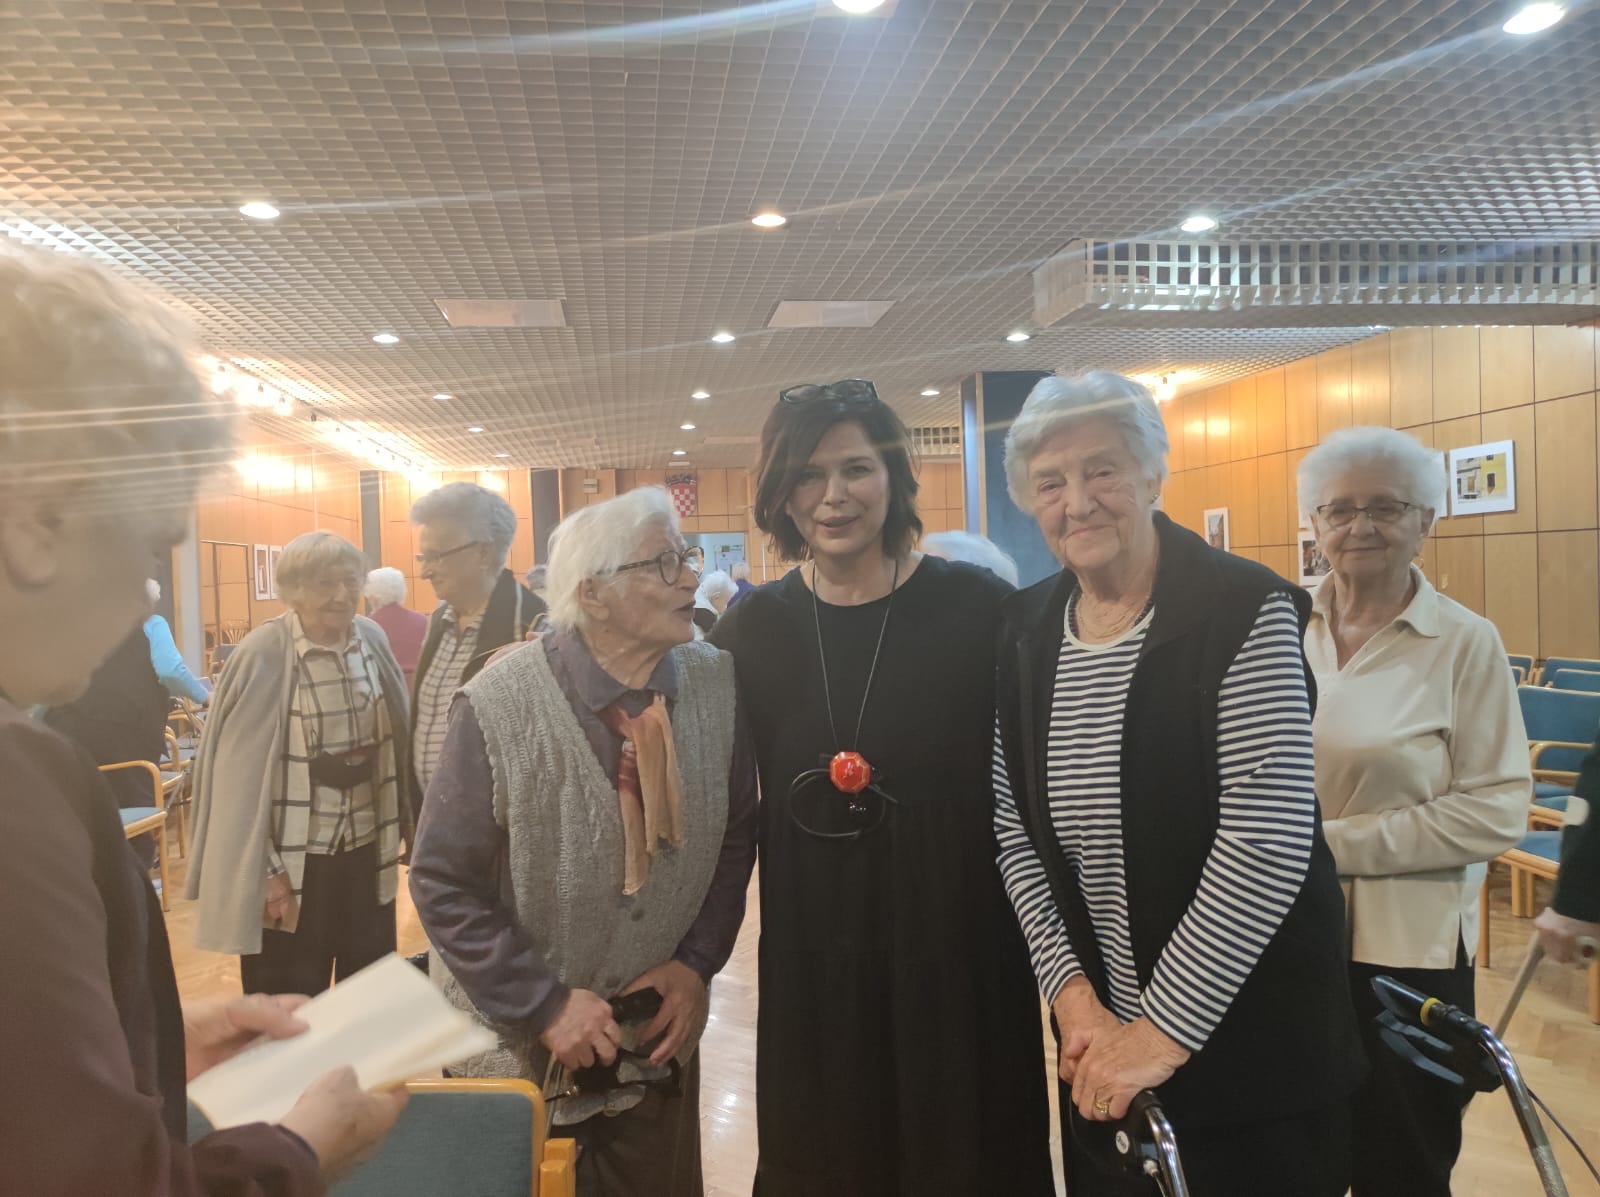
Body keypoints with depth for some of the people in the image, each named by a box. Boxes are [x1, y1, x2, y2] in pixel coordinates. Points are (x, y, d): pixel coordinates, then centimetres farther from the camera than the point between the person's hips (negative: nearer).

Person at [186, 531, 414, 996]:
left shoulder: (373, 640, -1)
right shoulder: (263, 655, -16)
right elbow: (239, 771, -13)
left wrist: (402, 827, 10)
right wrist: (263, 869, -13)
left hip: (368, 851, 5)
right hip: (295, 863, -4)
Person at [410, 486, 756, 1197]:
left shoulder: (717, 685, -11)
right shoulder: (501, 707, -22)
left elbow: (736, 837, 1)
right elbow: (443, 885, -15)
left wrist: (697, 963, -7)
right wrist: (545, 1005, -17)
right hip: (517, 1043, -3)